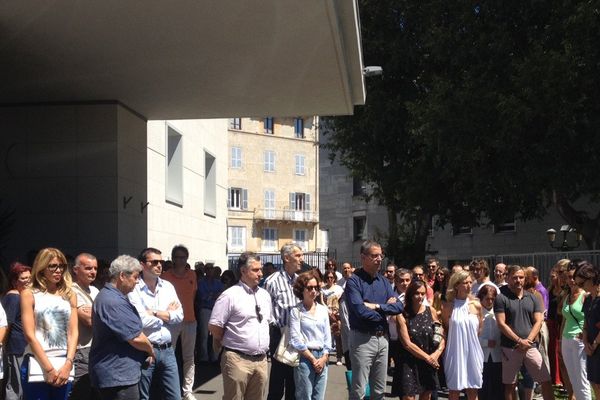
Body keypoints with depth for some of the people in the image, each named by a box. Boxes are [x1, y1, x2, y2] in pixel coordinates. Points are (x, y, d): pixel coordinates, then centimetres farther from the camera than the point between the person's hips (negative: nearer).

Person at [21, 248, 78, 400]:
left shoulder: (69, 296, 11)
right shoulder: (29, 294, 1)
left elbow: (73, 333, 6)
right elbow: (30, 335, -6)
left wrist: (68, 364, -9)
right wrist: (48, 368, -12)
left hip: (64, 366, 3)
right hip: (37, 365, -3)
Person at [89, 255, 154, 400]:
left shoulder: (109, 295, 14)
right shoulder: (114, 302, -22)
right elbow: (136, 338, -21)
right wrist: (151, 350, -2)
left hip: (116, 373, 11)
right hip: (118, 375, -11)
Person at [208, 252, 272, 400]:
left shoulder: (265, 295, 11)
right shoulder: (230, 295, -10)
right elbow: (214, 325, -10)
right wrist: (229, 343, 3)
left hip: (261, 360, 6)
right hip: (238, 360, -6)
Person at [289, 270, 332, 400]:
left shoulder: (323, 309, 10)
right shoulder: (296, 311, -4)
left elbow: (327, 336, 11)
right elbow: (295, 340, -9)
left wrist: (324, 358, -1)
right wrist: (312, 359, -10)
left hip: (322, 357, 5)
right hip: (305, 358, -4)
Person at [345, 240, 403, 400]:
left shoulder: (384, 281, 10)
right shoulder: (354, 282, -10)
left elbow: (399, 306, 0)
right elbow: (361, 311, -22)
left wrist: (377, 306, -15)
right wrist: (386, 308, -6)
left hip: (383, 338, 6)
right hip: (362, 339, -6)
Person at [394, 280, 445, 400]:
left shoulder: (431, 311, 2)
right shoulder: (402, 315, -9)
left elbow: (441, 337, 6)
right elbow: (407, 344, -12)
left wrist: (437, 354, -11)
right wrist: (428, 357, -11)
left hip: (429, 365, 4)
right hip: (409, 364, -4)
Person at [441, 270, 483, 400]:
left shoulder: (476, 305, 3)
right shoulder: (448, 306, -4)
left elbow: (480, 329, 13)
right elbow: (445, 328, 6)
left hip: (473, 352, 2)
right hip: (455, 352, -2)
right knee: (454, 389, 3)